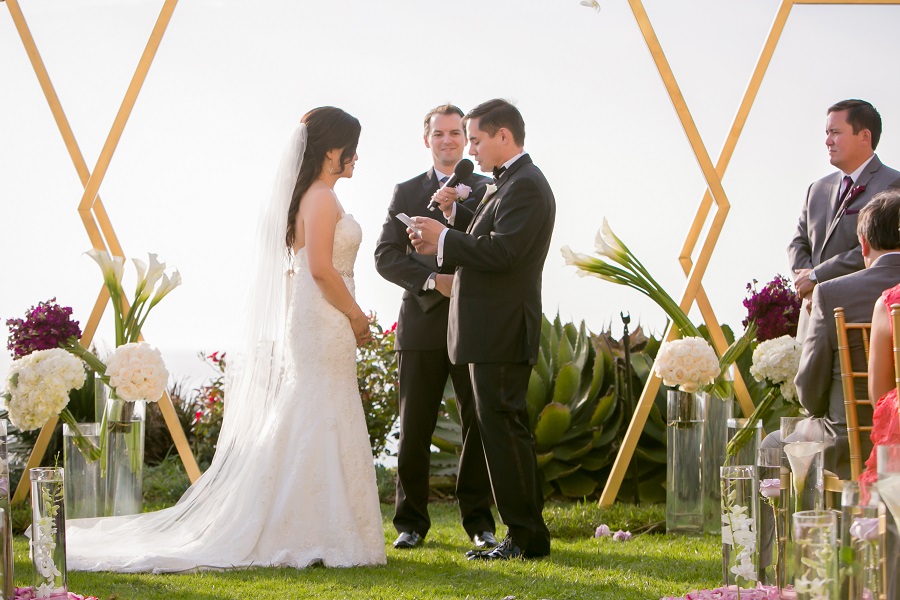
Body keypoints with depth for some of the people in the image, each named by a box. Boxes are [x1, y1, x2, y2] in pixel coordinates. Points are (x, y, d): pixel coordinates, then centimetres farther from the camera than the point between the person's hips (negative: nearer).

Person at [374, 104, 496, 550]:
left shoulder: (489, 191, 7)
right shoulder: (406, 192, 10)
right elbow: (386, 255, 1)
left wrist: (462, 203, -14)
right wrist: (431, 281, -13)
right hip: (423, 324, 1)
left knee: (479, 425, 2)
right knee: (414, 429, 3)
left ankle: (478, 521, 12)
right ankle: (411, 522, 12)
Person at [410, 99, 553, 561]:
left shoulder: (525, 186, -14)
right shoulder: (506, 184, 19)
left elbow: (501, 250, -23)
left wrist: (443, 238, -15)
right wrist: (456, 215, 8)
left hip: (502, 332, -11)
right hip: (492, 331, 11)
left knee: (503, 429, -8)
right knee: (502, 430, 13)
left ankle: (526, 537, -3)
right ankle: (524, 534, 18)